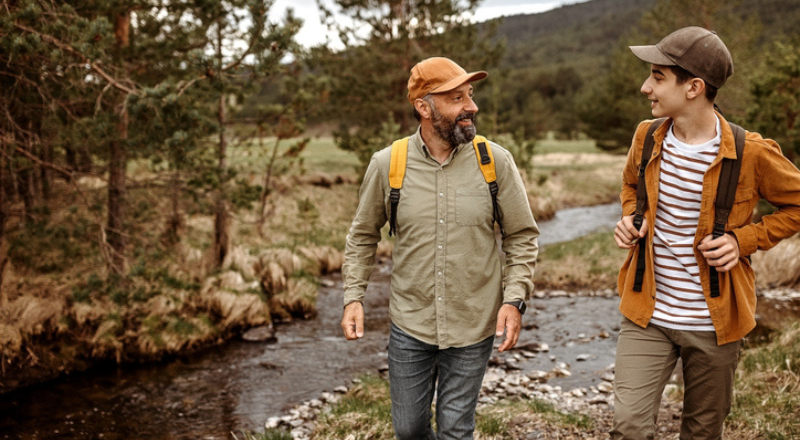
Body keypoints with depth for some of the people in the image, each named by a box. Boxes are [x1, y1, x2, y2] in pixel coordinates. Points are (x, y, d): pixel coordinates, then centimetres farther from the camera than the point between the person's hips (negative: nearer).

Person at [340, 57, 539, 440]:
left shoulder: (496, 161, -8)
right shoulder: (387, 164, -7)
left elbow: (522, 236, 1)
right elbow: (363, 236, 7)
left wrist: (514, 299, -10)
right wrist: (353, 297, -2)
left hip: (473, 327, -1)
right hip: (409, 326, 1)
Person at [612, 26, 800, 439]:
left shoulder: (751, 154, -14)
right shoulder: (646, 137, -2)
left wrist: (743, 240, -13)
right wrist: (630, 219, -1)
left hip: (713, 322, -2)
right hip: (647, 314, 2)